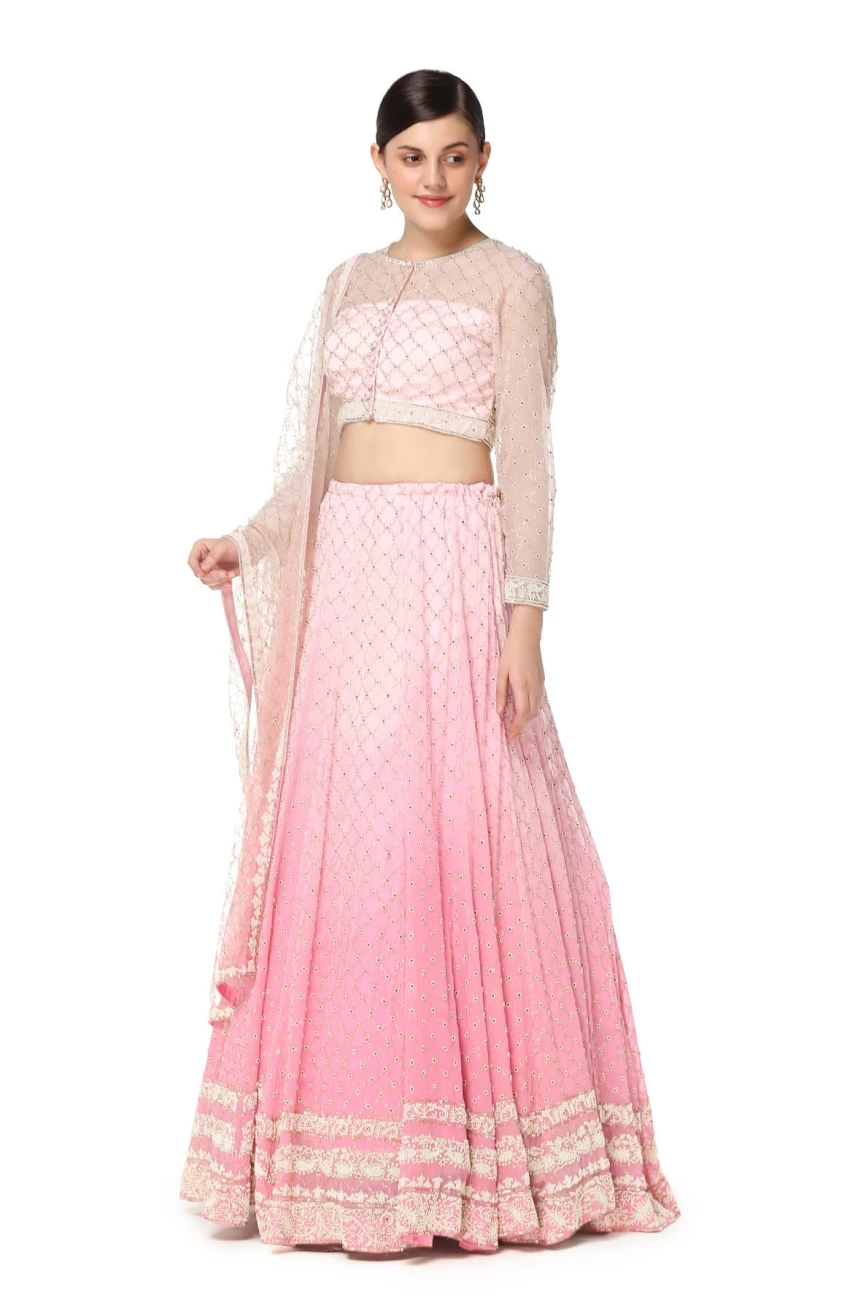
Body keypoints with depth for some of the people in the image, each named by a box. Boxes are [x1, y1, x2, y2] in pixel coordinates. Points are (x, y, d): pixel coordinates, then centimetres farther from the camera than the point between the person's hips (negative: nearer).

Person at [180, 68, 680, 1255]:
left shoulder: (511, 280, 0)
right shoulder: (350, 283, 18)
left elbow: (528, 459, -6)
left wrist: (525, 617, -14)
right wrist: (251, 541, 4)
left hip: (453, 568, -6)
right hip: (347, 571, 6)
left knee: (452, 832, -7)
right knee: (333, 835, 4)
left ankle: (470, 1150, 4)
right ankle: (348, 1144, 15)